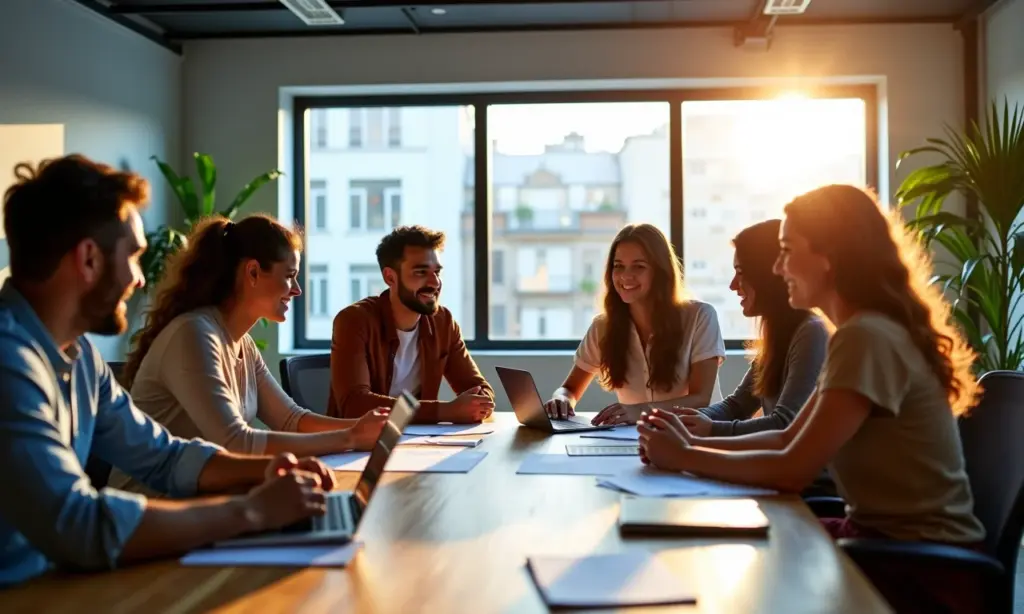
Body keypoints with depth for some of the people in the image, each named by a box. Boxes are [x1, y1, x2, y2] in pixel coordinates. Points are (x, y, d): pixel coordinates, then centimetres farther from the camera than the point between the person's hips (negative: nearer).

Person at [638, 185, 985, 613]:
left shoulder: (868, 339, -21)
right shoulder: (867, 331, 11)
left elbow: (794, 470, -23)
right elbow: (790, 439, 11)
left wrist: (684, 459, -11)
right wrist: (693, 444, -1)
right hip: (887, 536, 8)